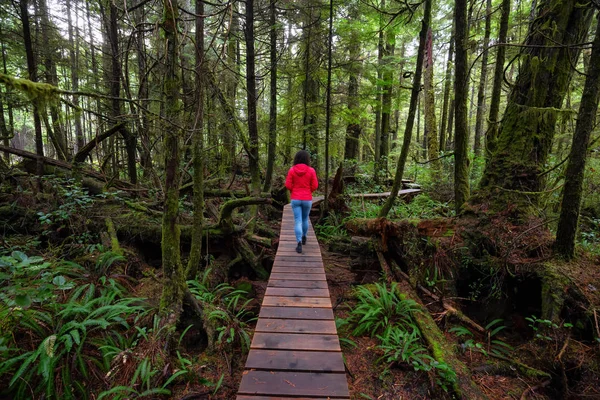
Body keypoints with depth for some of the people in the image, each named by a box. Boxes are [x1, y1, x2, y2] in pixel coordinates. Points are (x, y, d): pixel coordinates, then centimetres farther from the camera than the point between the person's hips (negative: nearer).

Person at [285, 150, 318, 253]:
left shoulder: (292, 170, -6)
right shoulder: (311, 170, -8)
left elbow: (288, 185, -6)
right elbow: (315, 186, -6)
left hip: (295, 199, 0)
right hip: (307, 199, 1)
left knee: (298, 221, 1)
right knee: (305, 218, 23)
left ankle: (299, 244, -11)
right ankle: (304, 237, 41)